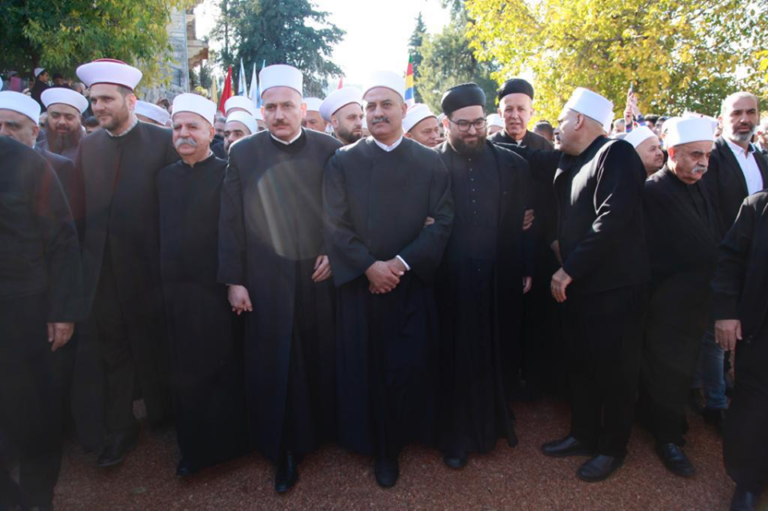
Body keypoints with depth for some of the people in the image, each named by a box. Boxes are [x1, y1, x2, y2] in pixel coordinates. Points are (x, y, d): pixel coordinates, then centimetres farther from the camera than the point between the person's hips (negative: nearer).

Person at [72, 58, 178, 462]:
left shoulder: (163, 141, -5)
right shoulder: (87, 146, 9)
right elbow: (80, 208, 8)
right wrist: (83, 255, 1)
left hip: (146, 266, -3)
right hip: (100, 270, 4)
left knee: (151, 344, 12)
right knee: (107, 349, 8)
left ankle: (162, 411, 35)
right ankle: (118, 429, 24)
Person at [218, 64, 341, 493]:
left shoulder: (329, 150, 1)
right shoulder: (243, 154, 1)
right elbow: (231, 221, 1)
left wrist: (335, 253, -7)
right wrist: (234, 280, -1)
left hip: (319, 274, 1)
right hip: (266, 280, 0)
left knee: (321, 356, 12)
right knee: (274, 363, 6)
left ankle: (324, 427, 36)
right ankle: (285, 449, 22)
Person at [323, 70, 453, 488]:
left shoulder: (430, 163, 4)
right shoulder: (343, 162, 3)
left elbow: (443, 221, -3)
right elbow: (334, 224, -4)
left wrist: (402, 262, -13)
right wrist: (369, 266, -14)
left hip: (413, 283, 0)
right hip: (361, 283, 0)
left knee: (412, 367, 1)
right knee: (369, 367, 8)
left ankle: (404, 437, 26)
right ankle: (380, 448, 28)